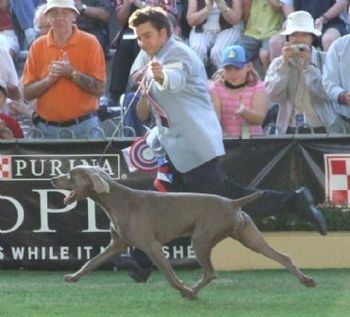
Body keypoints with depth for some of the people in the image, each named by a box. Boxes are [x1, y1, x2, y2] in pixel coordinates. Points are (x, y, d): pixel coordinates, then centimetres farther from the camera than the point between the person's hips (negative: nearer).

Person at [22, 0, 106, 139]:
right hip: (47, 128, 2)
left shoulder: (89, 43, -2)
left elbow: (99, 89, -6)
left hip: (84, 127, -2)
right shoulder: (38, 46, 5)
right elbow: (27, 93, 4)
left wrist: (72, 74, -17)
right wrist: (49, 79, -13)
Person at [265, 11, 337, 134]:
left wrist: (308, 66, -10)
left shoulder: (324, 60, 3)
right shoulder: (277, 63, 9)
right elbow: (273, 96, -4)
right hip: (290, 130, 1)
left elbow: (327, 93, -9)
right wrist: (284, 64, -8)